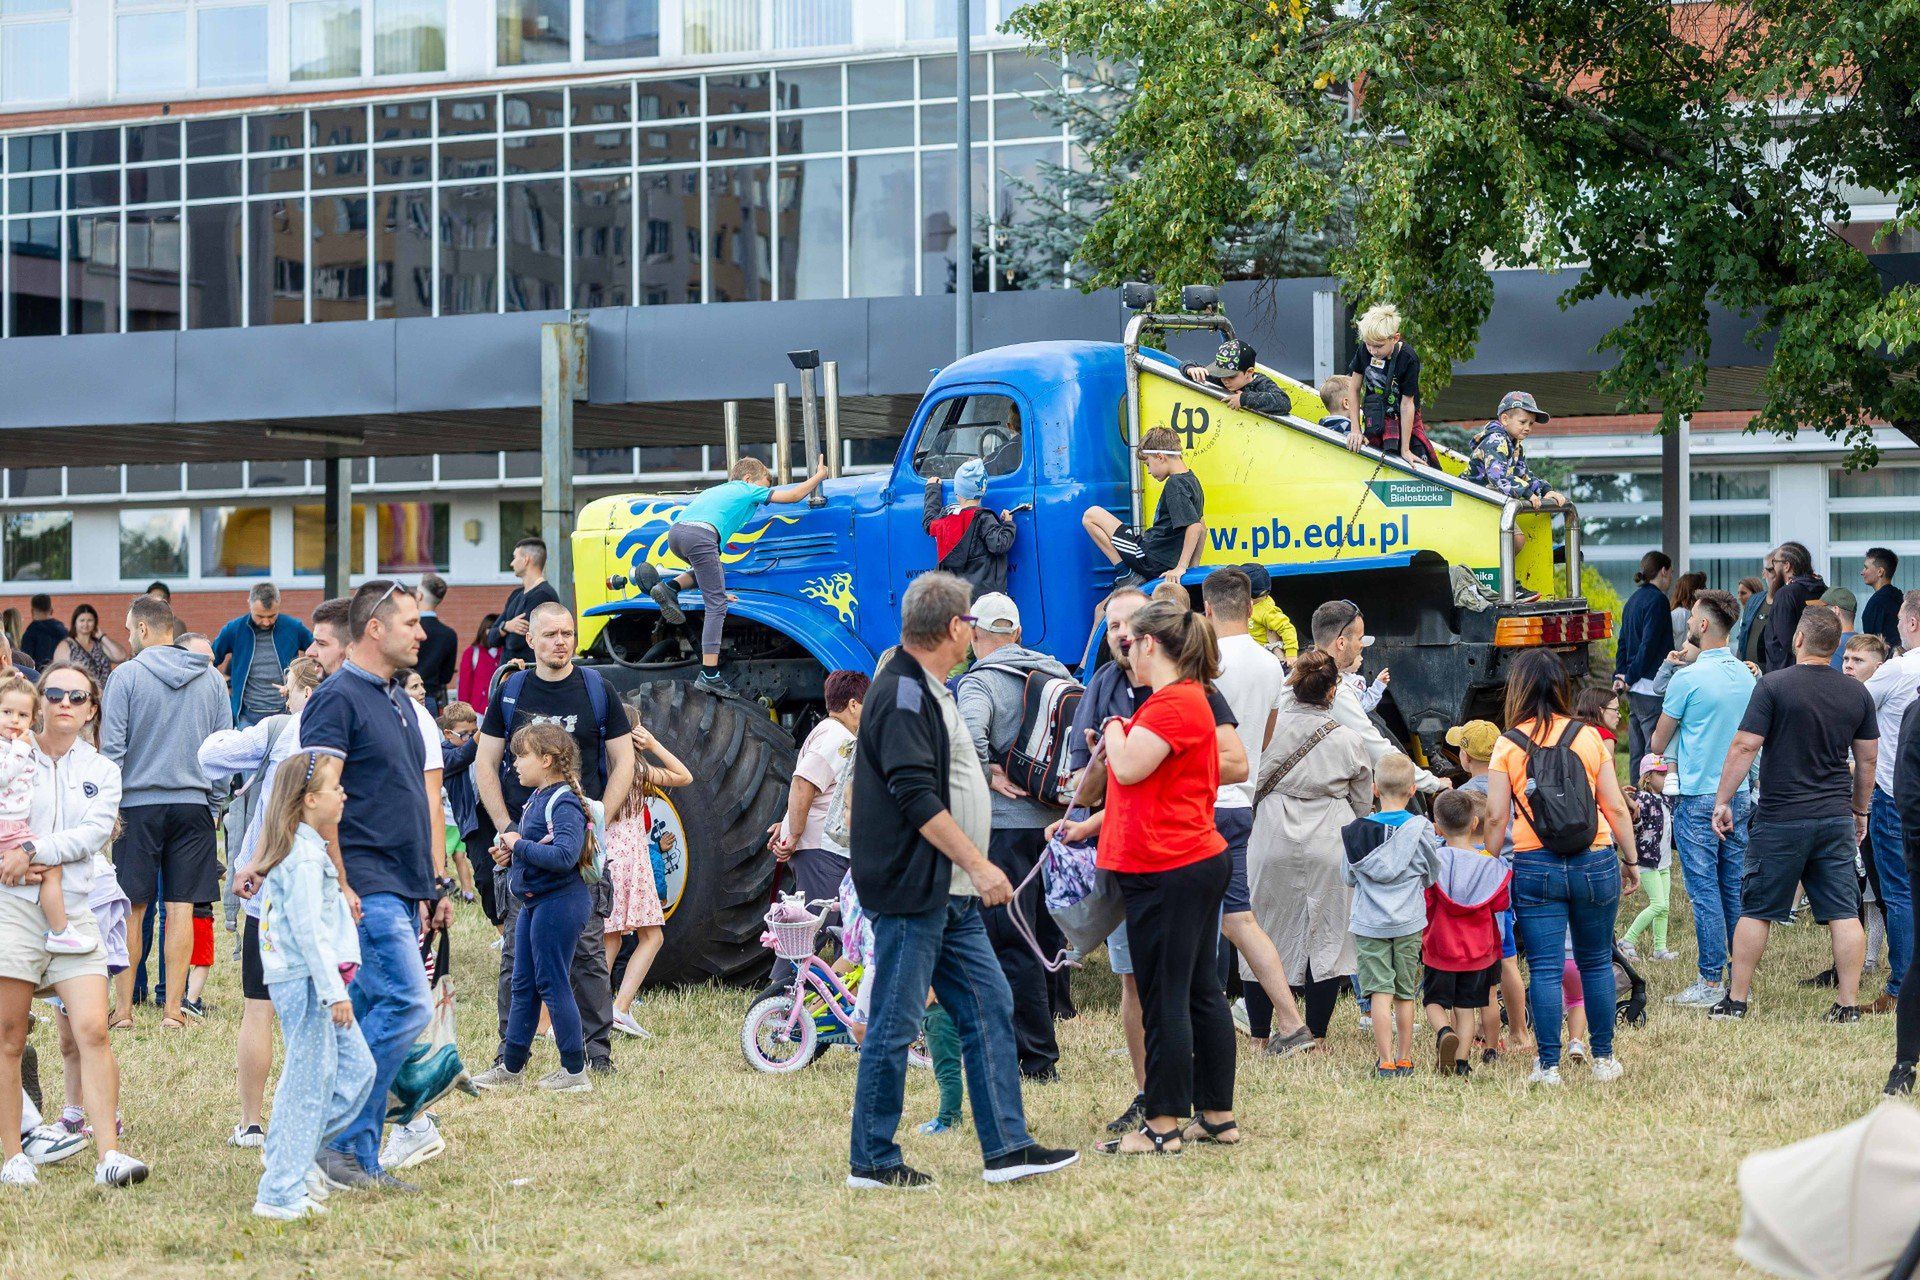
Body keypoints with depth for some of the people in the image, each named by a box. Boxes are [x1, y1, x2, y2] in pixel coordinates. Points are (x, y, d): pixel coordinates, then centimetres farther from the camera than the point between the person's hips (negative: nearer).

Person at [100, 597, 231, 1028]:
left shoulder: (127, 675, -6)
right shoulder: (211, 677, 6)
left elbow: (112, 748, -7)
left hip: (138, 803, -2)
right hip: (193, 804, 3)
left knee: (132, 909, 3)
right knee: (181, 908, 3)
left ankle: (124, 1008, 4)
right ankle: (173, 1008, 2)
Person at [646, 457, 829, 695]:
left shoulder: (714, 490, 41)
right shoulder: (749, 490, 24)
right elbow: (793, 496, 26)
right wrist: (819, 476, 41)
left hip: (675, 532, 7)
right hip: (701, 535, -7)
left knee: (715, 569, 34)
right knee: (716, 606, -3)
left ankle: (670, 587, 9)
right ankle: (709, 674, -12)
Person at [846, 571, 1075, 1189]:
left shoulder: (927, 691, 18)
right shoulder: (901, 693, -14)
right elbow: (917, 798, -22)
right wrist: (979, 865, -21)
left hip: (951, 895, 10)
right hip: (910, 891, -10)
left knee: (989, 1008, 7)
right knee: (894, 1025, -4)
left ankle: (1007, 1147, 10)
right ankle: (871, 1161, 4)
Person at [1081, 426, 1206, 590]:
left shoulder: (1175, 484, -16)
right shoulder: (1192, 480, 14)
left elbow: (1194, 526, -27)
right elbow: (1202, 528, 23)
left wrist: (1181, 567, -25)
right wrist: (1193, 567, 24)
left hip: (1151, 559, -9)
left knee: (1091, 515, -4)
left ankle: (1126, 574, -7)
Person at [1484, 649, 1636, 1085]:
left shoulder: (1508, 744, -1)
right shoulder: (1589, 737, 3)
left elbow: (1496, 816, -4)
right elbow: (1615, 807, 4)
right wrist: (1630, 860, 13)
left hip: (1534, 867, -2)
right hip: (1595, 861, 2)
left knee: (1543, 968, 1)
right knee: (1596, 963, 14)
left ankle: (1548, 1066, 1)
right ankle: (1603, 1059, 20)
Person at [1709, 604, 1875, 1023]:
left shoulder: (1774, 685, -9)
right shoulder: (1857, 693, 5)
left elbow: (1745, 746, -11)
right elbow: (1868, 758, 11)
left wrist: (1723, 800, -3)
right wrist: (1860, 810, 23)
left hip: (1781, 819, -3)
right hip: (1836, 817, 3)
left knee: (1756, 911, 6)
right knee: (1843, 914, 5)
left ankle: (1735, 1001, 10)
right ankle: (1848, 1004, 4)